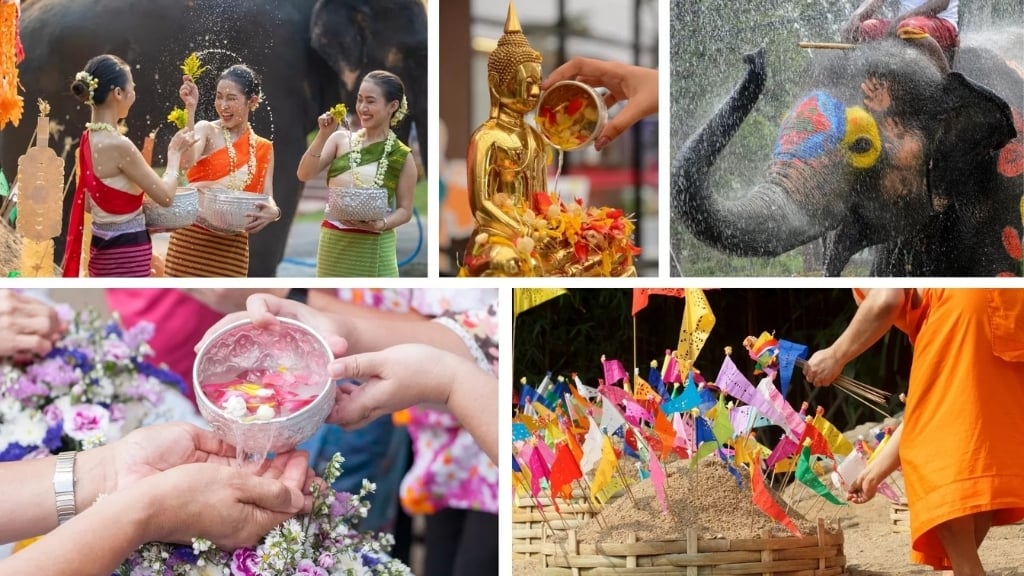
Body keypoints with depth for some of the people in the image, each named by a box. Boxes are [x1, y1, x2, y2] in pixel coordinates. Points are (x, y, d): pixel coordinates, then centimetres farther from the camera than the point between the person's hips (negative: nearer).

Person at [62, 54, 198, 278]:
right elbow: (165, 195, -14)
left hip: (105, 248, 9)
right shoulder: (119, 145, -21)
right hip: (126, 254, -9)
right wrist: (174, 152, 2)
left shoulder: (89, 138, 5)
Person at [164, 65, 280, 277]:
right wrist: (190, 108, -25)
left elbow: (267, 198, 6)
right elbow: (185, 161, -23)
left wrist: (273, 212, -18)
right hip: (192, 238, -4)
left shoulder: (264, 149, 10)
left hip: (233, 245, 4)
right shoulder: (207, 130, -2)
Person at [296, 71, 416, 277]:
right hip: (333, 243, 3)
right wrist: (323, 135, -13)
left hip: (373, 247, -3)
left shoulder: (401, 156, -1)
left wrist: (381, 224, -18)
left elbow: (405, 210, 1)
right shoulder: (340, 140, 3)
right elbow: (304, 174, -5)